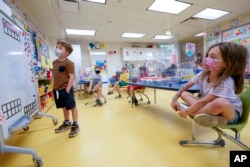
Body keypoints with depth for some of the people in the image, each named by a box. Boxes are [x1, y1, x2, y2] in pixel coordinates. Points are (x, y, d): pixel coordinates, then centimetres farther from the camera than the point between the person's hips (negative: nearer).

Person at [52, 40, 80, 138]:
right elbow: (54, 76, 19)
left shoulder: (68, 63, -13)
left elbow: (71, 77, -18)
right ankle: (66, 123, 38)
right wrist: (54, 87, 15)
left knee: (72, 106, 3)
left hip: (66, 89, -8)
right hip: (57, 89, 9)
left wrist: (67, 89, -20)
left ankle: (75, 125, 17)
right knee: (64, 107, 20)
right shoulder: (54, 62, 13)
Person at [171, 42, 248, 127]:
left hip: (231, 113, -6)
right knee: (184, 94, -9)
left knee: (220, 102, -42)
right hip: (210, 106, 6)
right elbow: (185, 87, -3)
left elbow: (203, 101, -29)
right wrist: (174, 99, -13)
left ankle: (189, 110, -23)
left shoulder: (225, 82, -28)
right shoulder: (203, 74, -9)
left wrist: (186, 111, -24)